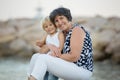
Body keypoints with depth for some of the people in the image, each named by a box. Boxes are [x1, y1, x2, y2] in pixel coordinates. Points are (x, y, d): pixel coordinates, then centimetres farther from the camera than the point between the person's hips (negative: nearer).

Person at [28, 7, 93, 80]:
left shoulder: (76, 30, -12)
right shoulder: (66, 33, 15)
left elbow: (74, 57, -20)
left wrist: (58, 56, -6)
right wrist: (53, 47, -6)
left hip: (82, 71, -10)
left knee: (43, 58, -19)